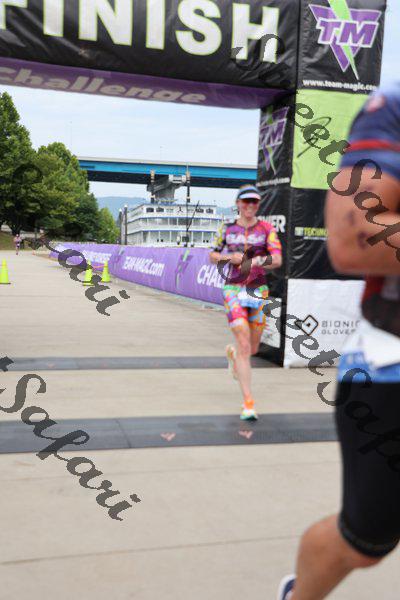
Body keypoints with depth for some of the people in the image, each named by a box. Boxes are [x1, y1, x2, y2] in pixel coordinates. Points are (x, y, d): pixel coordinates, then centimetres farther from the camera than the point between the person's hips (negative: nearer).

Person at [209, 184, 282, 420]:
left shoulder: (267, 228, 2)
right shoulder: (227, 228, 6)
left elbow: (277, 260, -7)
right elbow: (212, 256, 13)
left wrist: (253, 262, -21)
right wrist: (230, 257, -7)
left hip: (259, 290, 1)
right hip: (233, 289, -1)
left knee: (253, 348, 11)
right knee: (244, 345, -12)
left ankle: (232, 352, 49)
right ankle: (248, 402, -6)